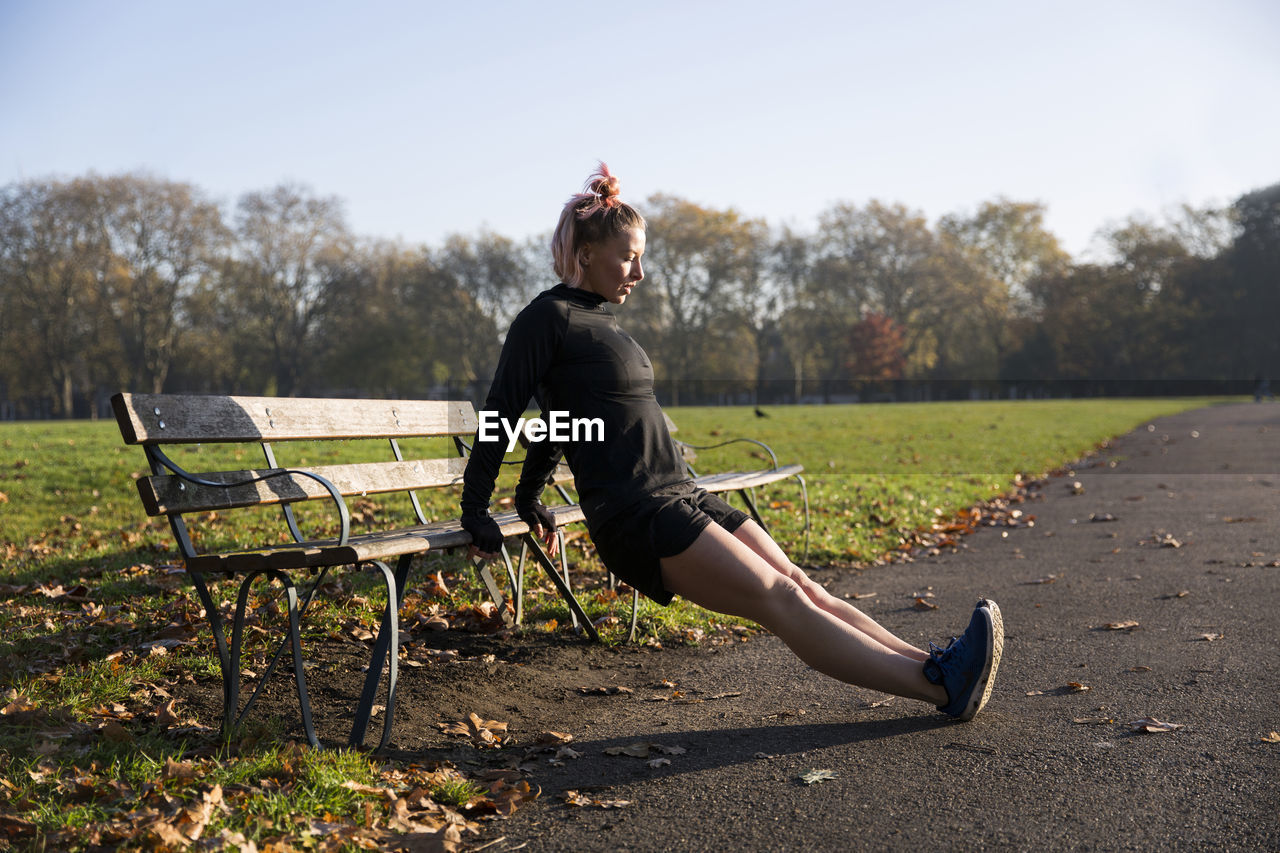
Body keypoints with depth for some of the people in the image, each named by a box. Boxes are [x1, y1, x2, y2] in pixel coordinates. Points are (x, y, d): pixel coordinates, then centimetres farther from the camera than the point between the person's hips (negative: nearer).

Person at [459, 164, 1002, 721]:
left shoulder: (599, 320, 21)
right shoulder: (549, 317, -5)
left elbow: (560, 413, 29)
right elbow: (501, 413, -4)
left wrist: (528, 497, 35)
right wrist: (475, 513, -2)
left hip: (681, 499, 9)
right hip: (634, 516, -9)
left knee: (803, 587, -3)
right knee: (782, 601, -16)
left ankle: (929, 665, -8)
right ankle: (940, 685, -21)